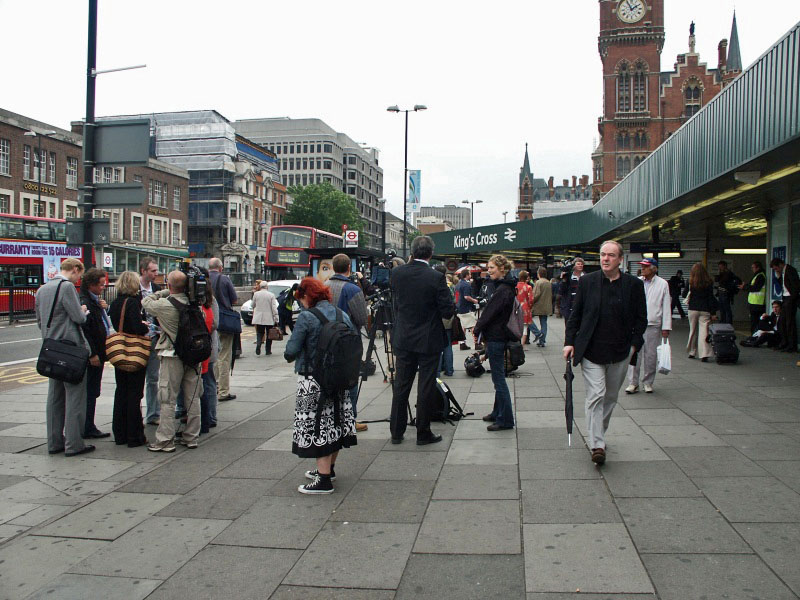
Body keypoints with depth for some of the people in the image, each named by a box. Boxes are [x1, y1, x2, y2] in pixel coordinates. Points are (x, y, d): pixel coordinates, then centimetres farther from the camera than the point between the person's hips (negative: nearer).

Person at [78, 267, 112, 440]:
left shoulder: (95, 301, 15)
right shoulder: (84, 303, -17)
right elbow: (84, 330, -22)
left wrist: (103, 308, 8)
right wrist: (92, 354, -22)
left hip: (97, 353, 10)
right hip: (92, 355, -10)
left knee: (92, 392, 14)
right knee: (90, 391, -2)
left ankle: (89, 427, 22)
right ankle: (88, 429, 6)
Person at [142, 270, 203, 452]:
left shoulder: (164, 305, -13)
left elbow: (145, 302, 5)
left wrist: (165, 292, 12)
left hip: (172, 356, -5)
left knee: (167, 399, 2)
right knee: (192, 398, 11)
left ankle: (165, 440, 4)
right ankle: (191, 437, 19)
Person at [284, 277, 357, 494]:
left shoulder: (306, 318, -15)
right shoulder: (343, 315, 3)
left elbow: (291, 352, -15)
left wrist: (290, 355, 6)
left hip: (313, 382, -7)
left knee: (317, 426, 2)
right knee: (335, 422, 17)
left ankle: (324, 480, 5)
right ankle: (328, 469, 35)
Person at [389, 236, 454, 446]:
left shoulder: (397, 273, -5)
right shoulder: (436, 278, -17)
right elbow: (447, 311, -13)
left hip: (403, 339, 4)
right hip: (428, 340, -4)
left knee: (401, 385, 13)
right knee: (425, 388, 6)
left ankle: (396, 432, 20)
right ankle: (423, 434, 15)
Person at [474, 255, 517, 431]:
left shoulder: (503, 289, -19)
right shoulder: (506, 287, 12)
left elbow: (490, 312, -18)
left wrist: (477, 331, -6)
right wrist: (480, 327, 8)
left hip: (496, 338, -10)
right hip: (499, 336, 10)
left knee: (499, 378, -5)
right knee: (498, 378, 18)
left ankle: (505, 419, 0)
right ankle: (498, 413, 29)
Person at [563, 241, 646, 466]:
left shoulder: (634, 284, 0)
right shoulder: (587, 281, -1)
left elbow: (641, 319, 7)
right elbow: (575, 314, 5)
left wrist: (634, 344, -2)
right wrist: (570, 342, -1)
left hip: (619, 353, 2)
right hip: (591, 351, -2)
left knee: (610, 397, 14)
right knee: (596, 395, -10)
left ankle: (598, 434, 32)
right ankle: (597, 445, -10)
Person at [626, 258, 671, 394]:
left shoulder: (662, 284, 2)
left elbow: (666, 306, 2)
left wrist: (666, 327, -2)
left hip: (653, 324, -1)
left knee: (651, 355, 5)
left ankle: (648, 382, 17)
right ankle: (633, 383, 5)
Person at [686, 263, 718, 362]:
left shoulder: (690, 282, -5)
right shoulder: (708, 283, -4)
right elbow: (711, 298, -2)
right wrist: (713, 312, 0)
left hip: (693, 309, 1)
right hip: (705, 310, -1)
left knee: (692, 331, 13)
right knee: (704, 331, -2)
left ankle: (692, 352, 22)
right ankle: (704, 354, -11)